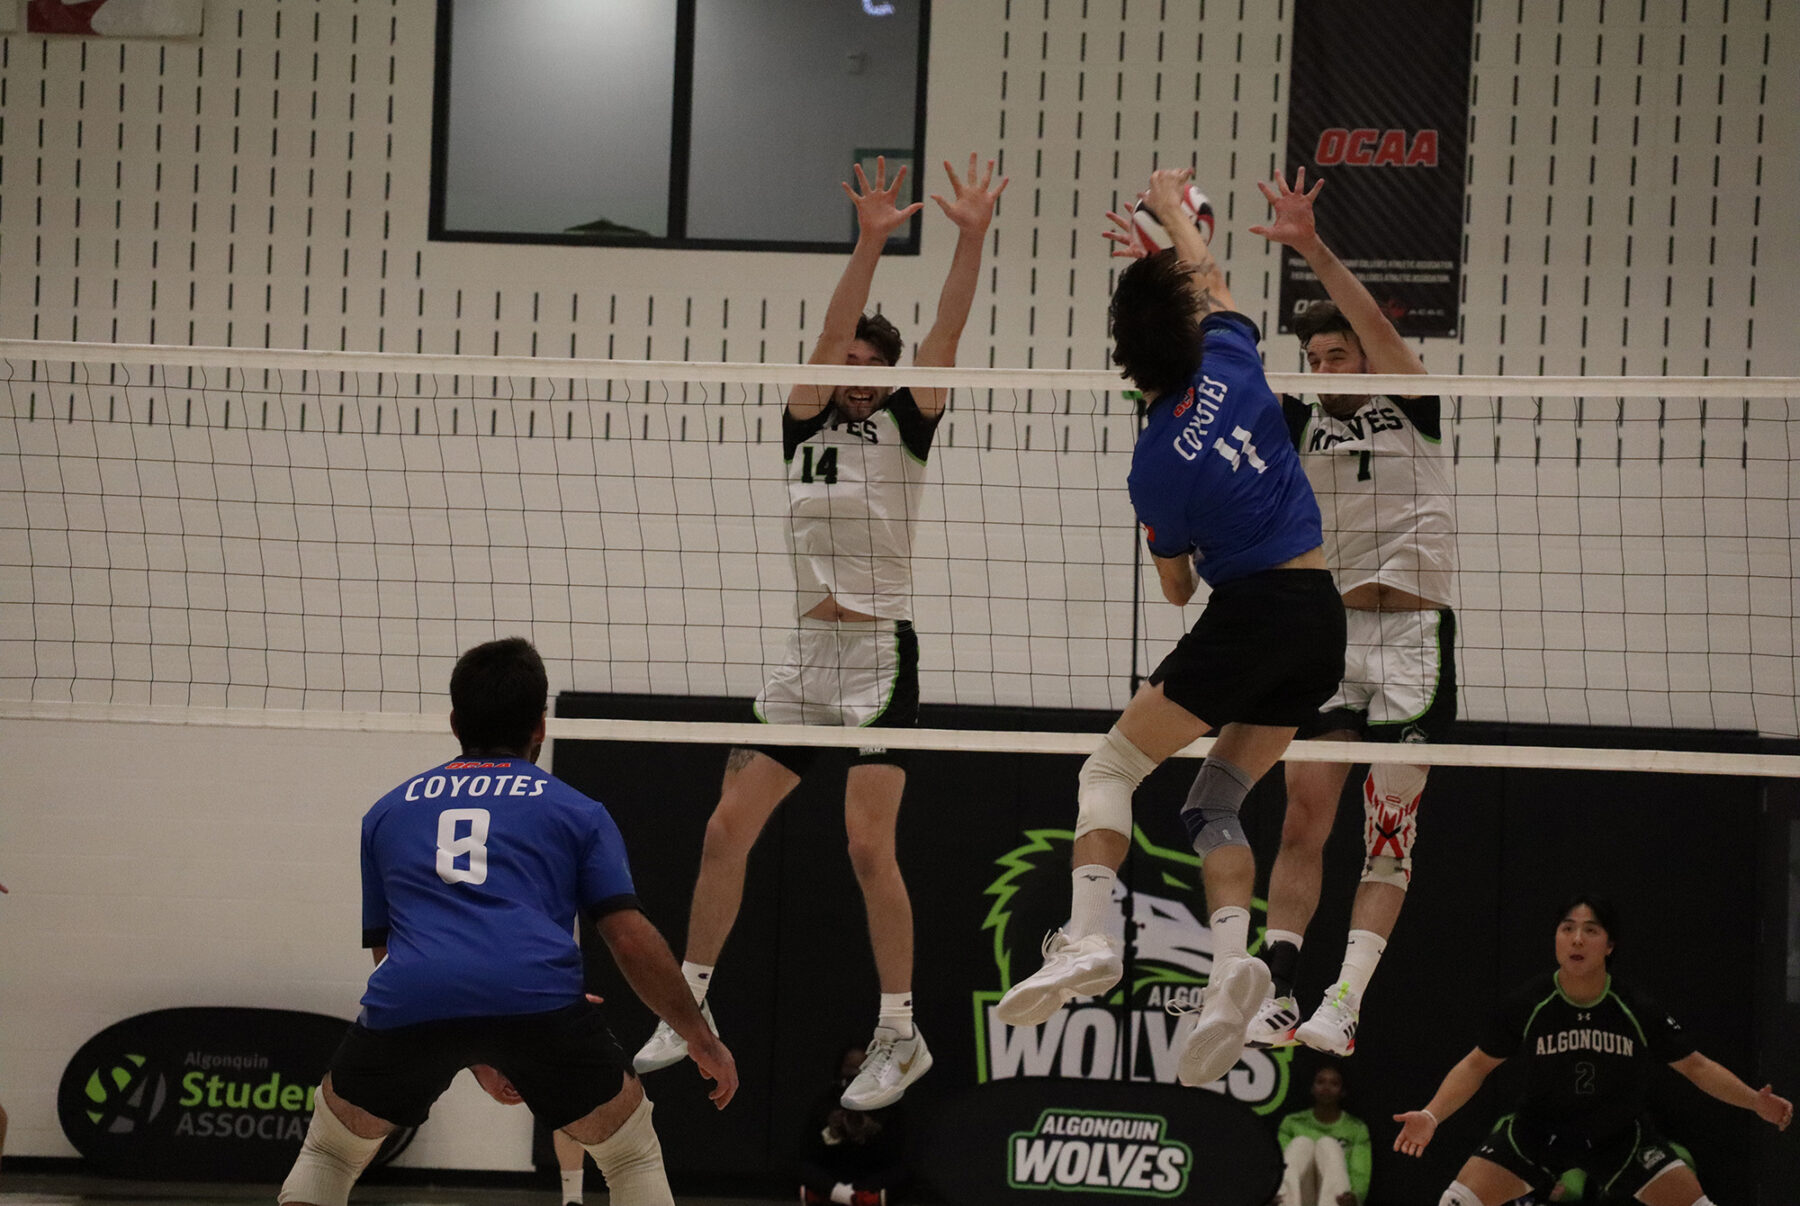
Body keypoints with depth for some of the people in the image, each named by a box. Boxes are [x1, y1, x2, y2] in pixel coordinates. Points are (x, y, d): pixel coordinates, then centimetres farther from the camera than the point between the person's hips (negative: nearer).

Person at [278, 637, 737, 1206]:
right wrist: (701, 1039, 24)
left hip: (405, 1007, 2)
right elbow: (631, 940, 13)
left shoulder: (388, 811, 30)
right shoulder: (576, 810, 22)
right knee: (632, 1152, 20)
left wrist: (475, 1059, 39)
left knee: (329, 1149, 27)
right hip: (536, 994, -2)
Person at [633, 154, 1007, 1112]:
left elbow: (946, 333, -9)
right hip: (804, 655, 5)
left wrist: (971, 237, -22)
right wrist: (869, 243, -16)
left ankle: (899, 1036, -5)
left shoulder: (902, 430, 2)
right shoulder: (806, 429, 9)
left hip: (880, 654, -5)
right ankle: (690, 1005, 15)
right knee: (726, 828, 3)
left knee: (867, 844, -13)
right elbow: (831, 334, -4)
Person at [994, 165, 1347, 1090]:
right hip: (1321, 620, 6)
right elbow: (1210, 278, 25)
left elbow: (1177, 587, 5)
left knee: (1113, 767, 2)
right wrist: (1170, 208, 40)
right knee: (1216, 803, 11)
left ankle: (1088, 938, -18)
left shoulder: (1156, 464, -8)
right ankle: (1233, 962, -12)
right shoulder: (1230, 361, 2)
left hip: (1251, 614, -6)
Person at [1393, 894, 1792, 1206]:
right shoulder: (1527, 1006, -18)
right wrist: (1431, 1116, -19)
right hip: (1538, 1132, 0)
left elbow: (1695, 1066, -5)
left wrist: (1754, 1100, -19)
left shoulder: (1639, 1011, -18)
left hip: (1620, 1135, 0)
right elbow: (1477, 1065, -6)